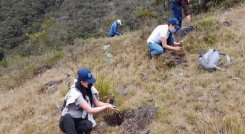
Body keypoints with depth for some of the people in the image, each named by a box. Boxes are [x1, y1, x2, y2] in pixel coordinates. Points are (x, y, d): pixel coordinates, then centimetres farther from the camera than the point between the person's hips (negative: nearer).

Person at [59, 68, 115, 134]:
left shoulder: (89, 89, -6)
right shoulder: (75, 93, -26)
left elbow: (97, 103, 3)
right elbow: (90, 110, -28)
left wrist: (107, 104, -16)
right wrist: (106, 107, -25)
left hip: (81, 120, 4)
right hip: (68, 119, -4)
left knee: (89, 125, -29)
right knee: (67, 117, -38)